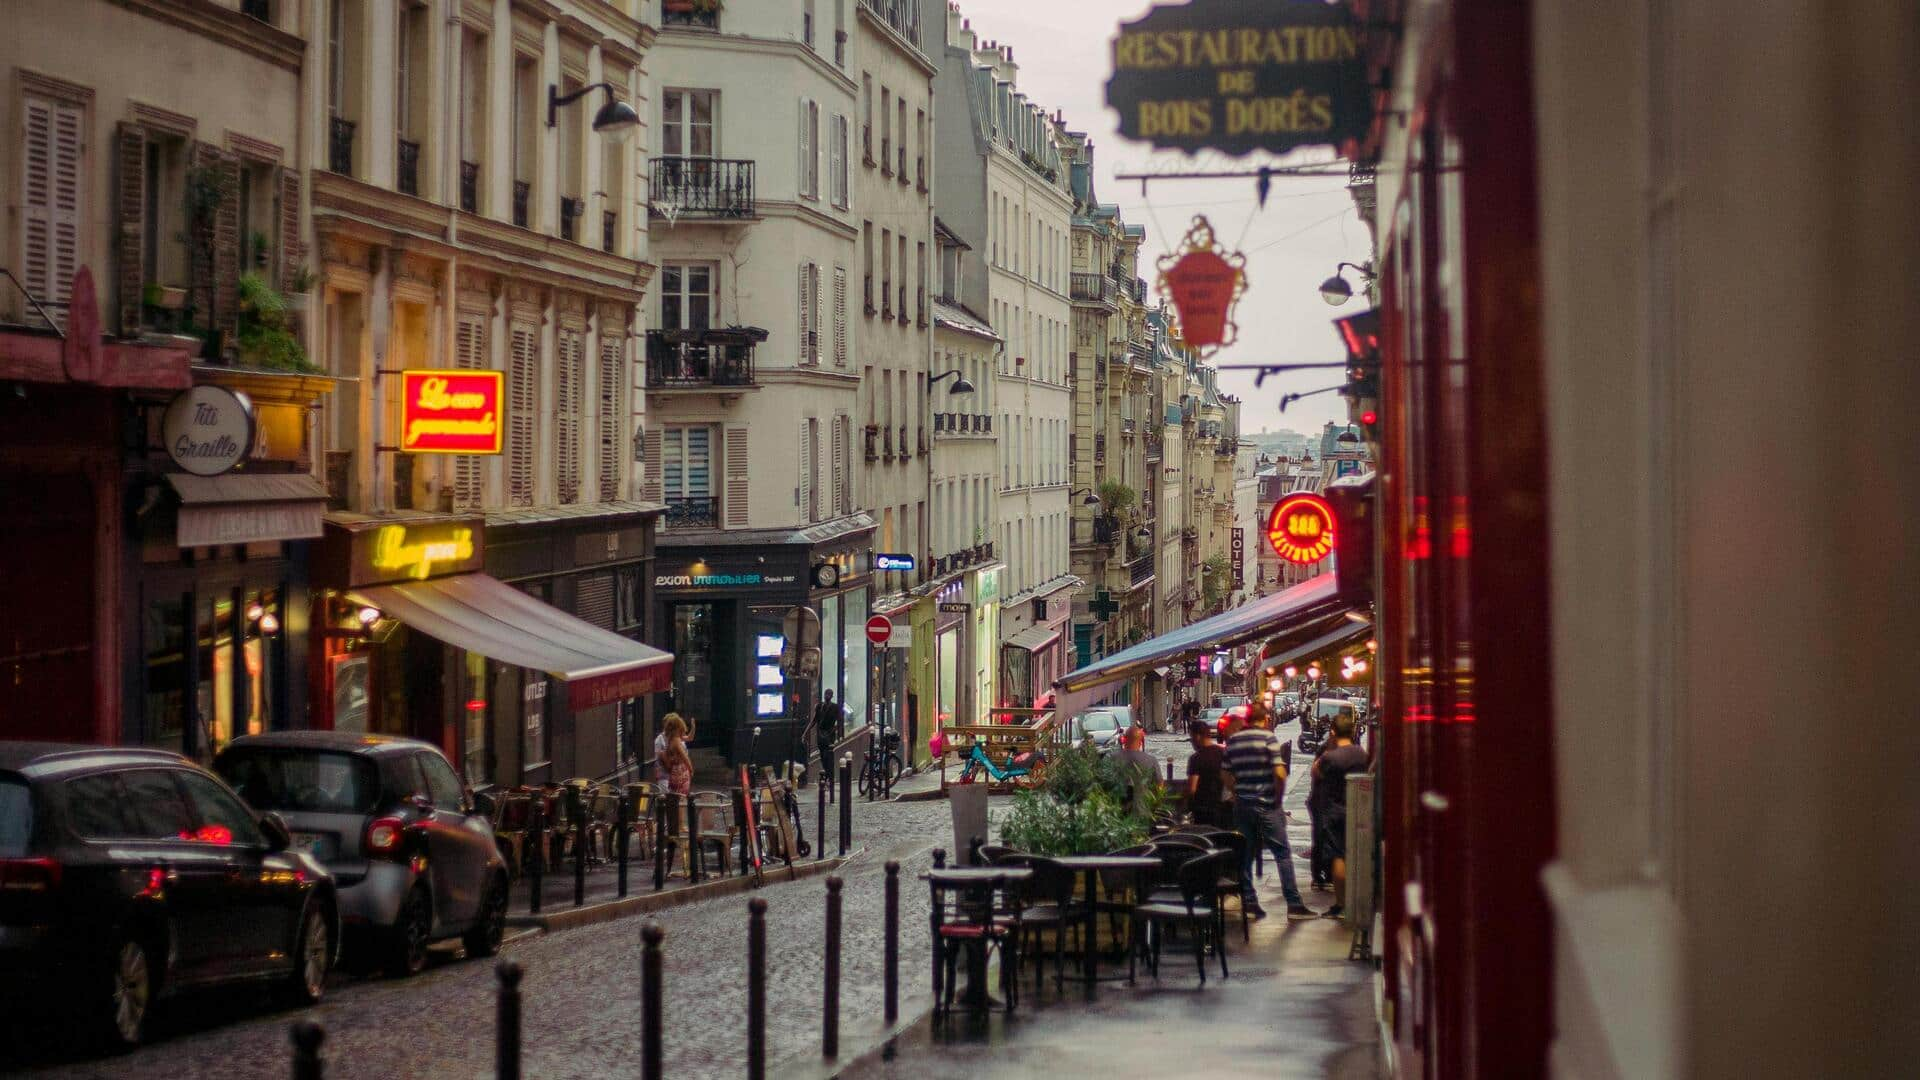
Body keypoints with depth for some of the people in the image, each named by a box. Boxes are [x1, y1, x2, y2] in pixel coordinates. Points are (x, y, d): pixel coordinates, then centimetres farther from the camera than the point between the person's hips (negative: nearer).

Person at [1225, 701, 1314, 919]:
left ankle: (1249, 903, 8)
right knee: (1283, 853, 0)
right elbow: (1280, 773, -16)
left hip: (1242, 805, 5)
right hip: (1266, 804, -5)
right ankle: (1294, 904, -3)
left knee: (1245, 855, 9)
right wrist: (1278, 798, -4)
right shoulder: (1268, 738, -9)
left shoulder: (1232, 741, 7)